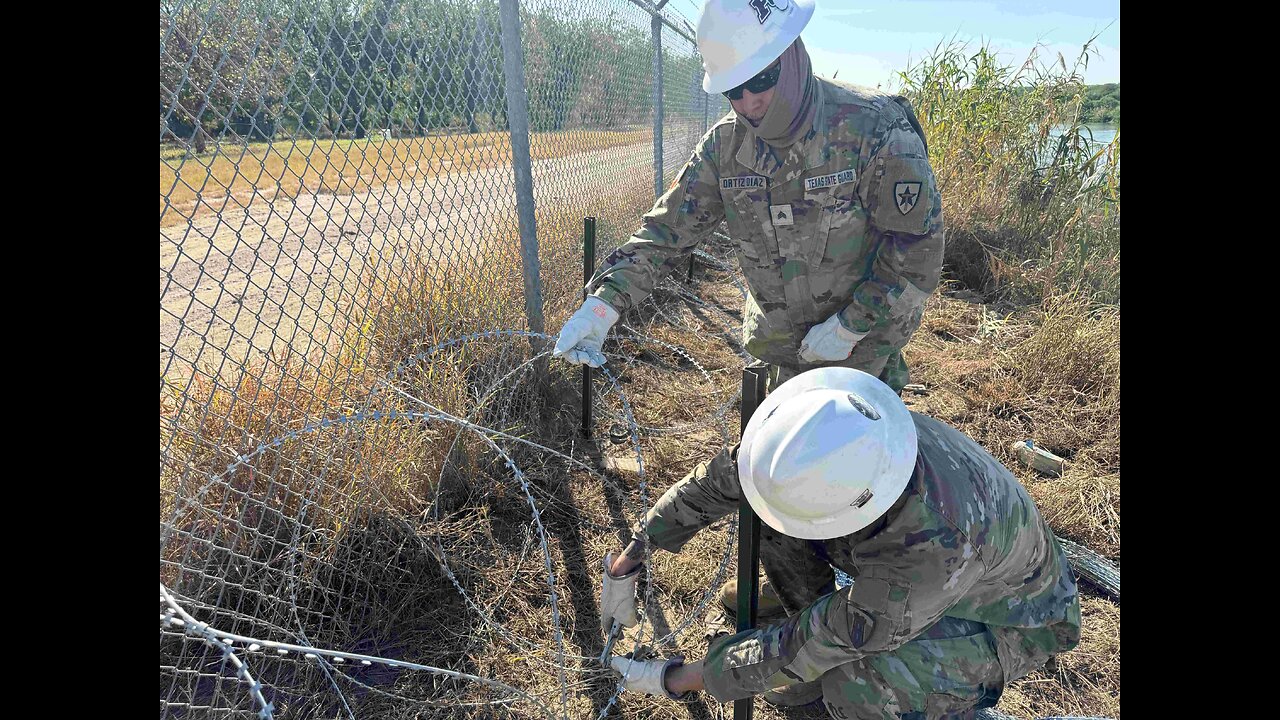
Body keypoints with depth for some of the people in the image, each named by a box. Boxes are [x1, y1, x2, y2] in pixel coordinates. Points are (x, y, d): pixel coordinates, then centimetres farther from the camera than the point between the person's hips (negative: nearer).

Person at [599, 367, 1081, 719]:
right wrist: (626, 562, -13)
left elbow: (815, 643, -33)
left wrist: (675, 680, -22)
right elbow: (718, 479, -15)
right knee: (772, 522, -15)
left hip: (1007, 618, -5)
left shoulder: (937, 545, -44)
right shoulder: (824, 438, -28)